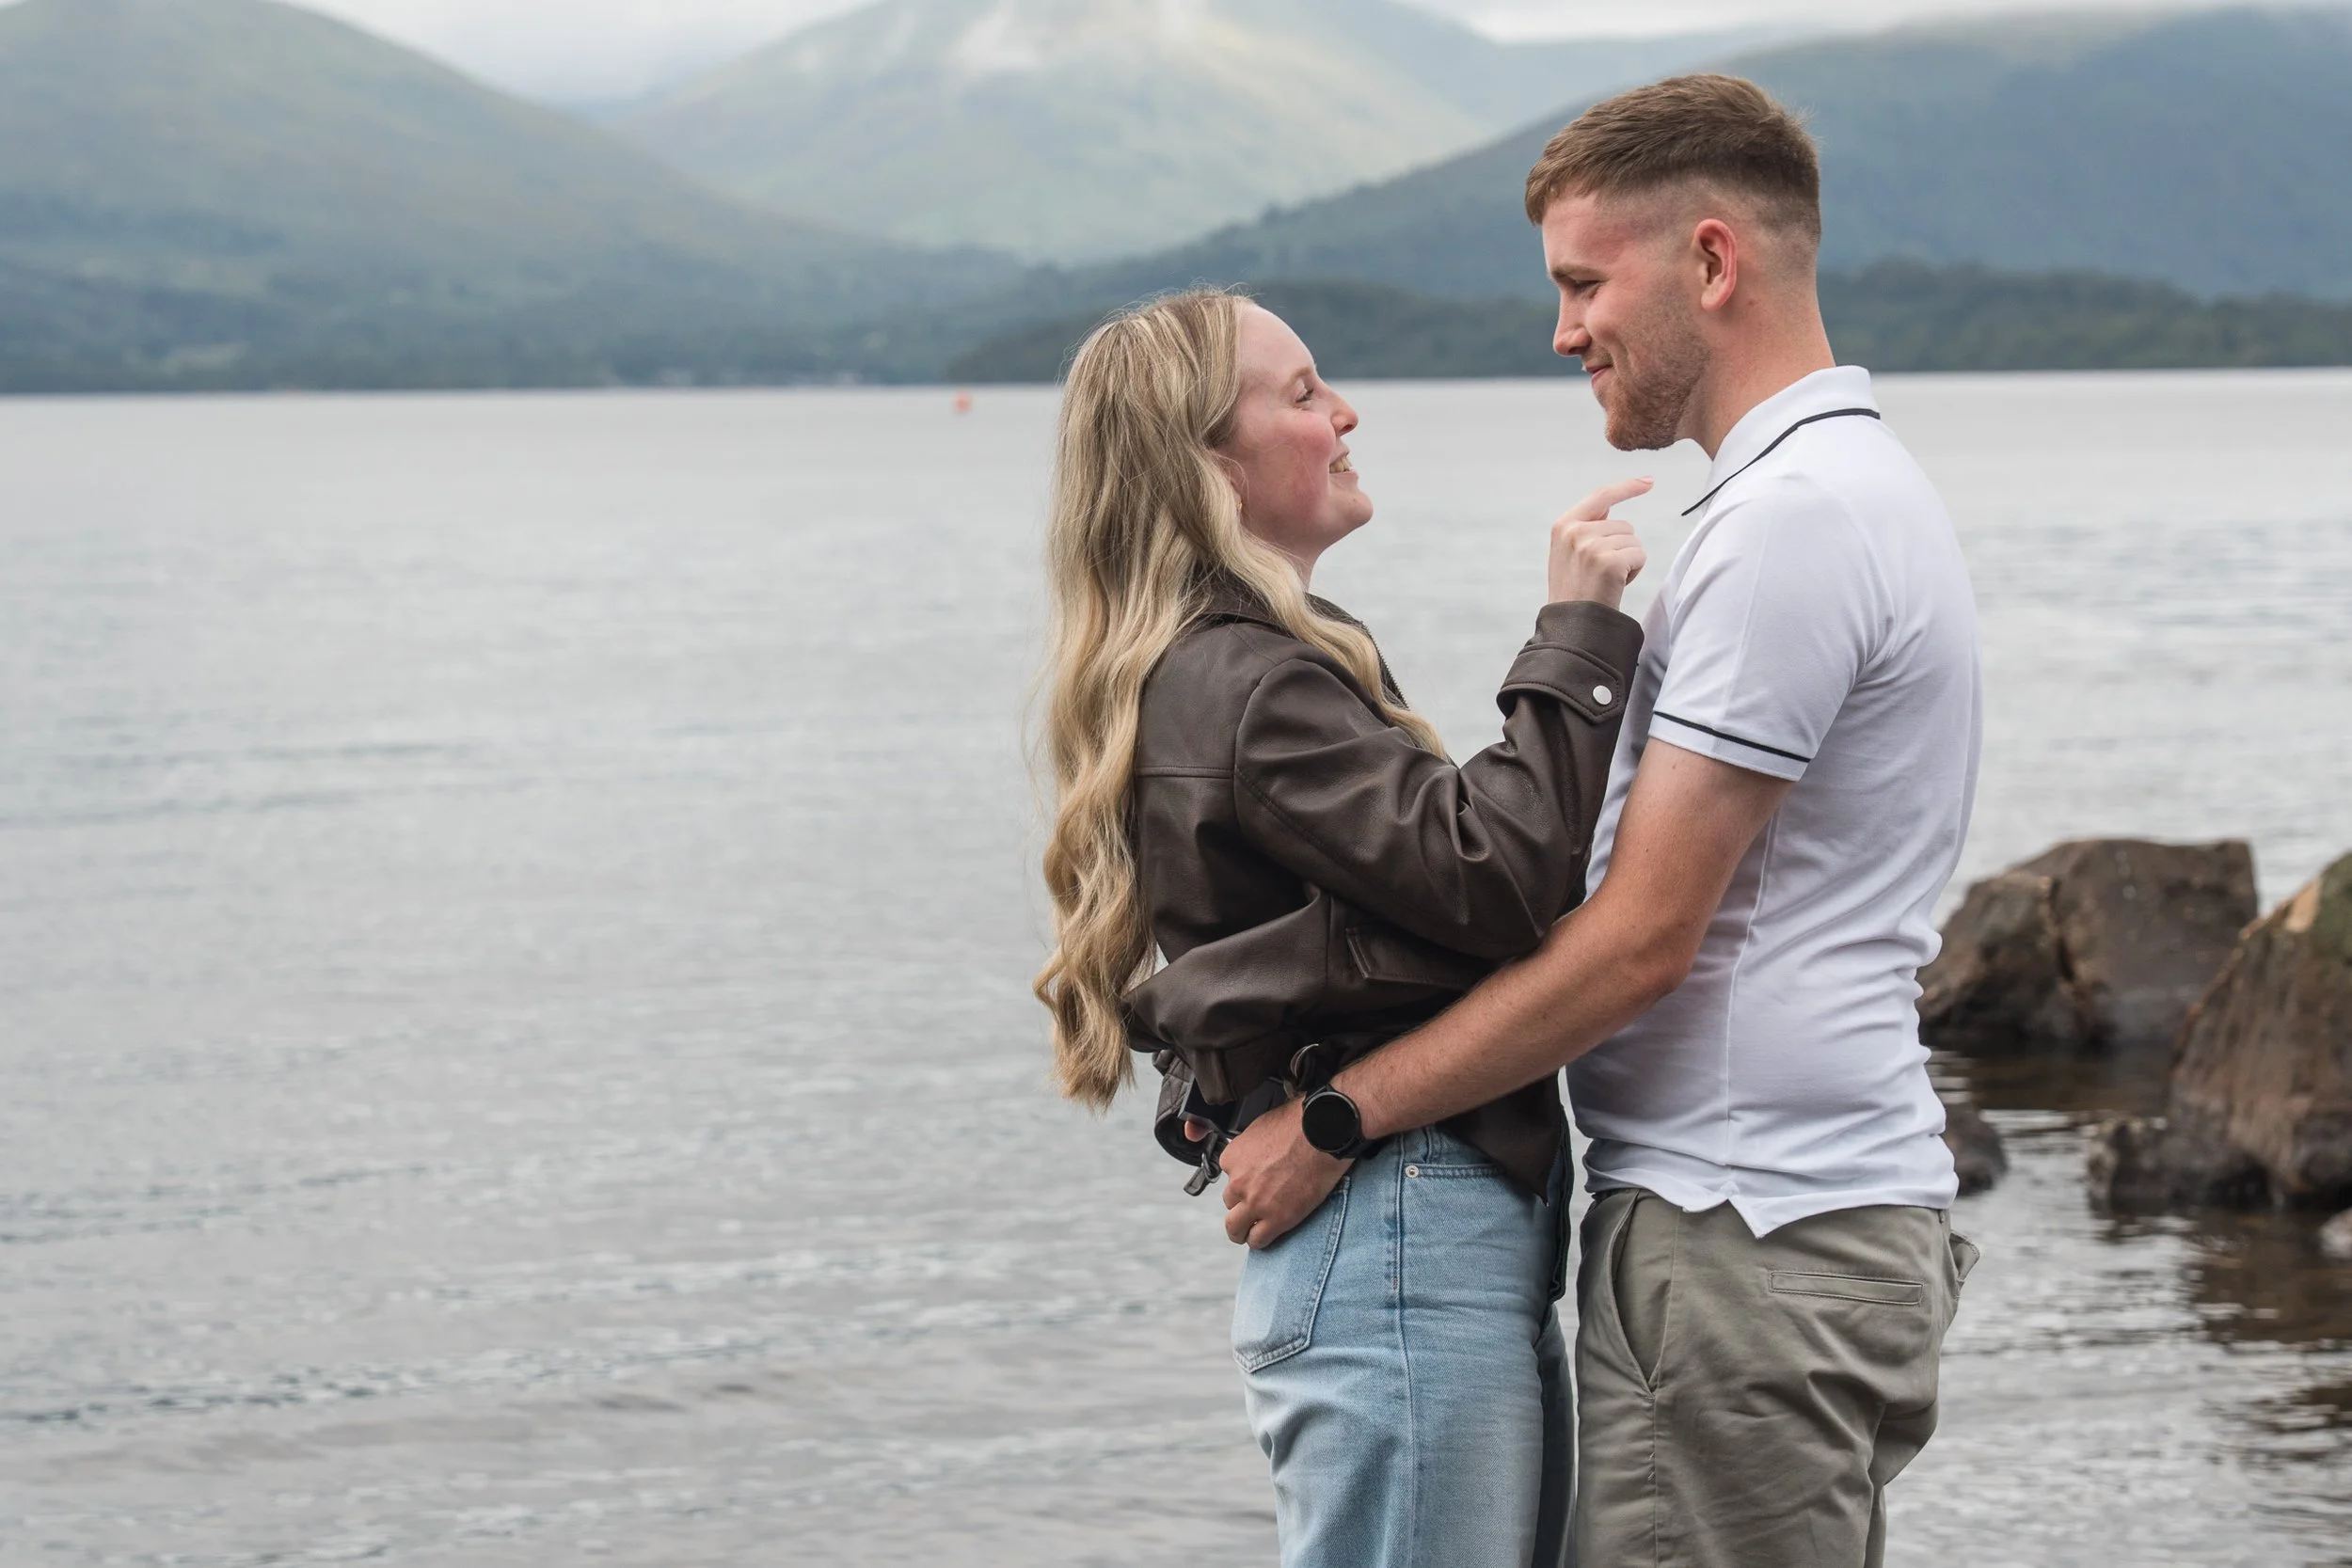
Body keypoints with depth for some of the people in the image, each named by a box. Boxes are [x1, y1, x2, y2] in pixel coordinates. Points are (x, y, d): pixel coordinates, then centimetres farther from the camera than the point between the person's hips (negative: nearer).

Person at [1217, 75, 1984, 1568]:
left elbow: (1644, 939, -19)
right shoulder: (1858, 485, 18)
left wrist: (1334, 1119, -13)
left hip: (1747, 1240, -11)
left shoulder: (1794, 520, -16)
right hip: (1841, 1216, 11)